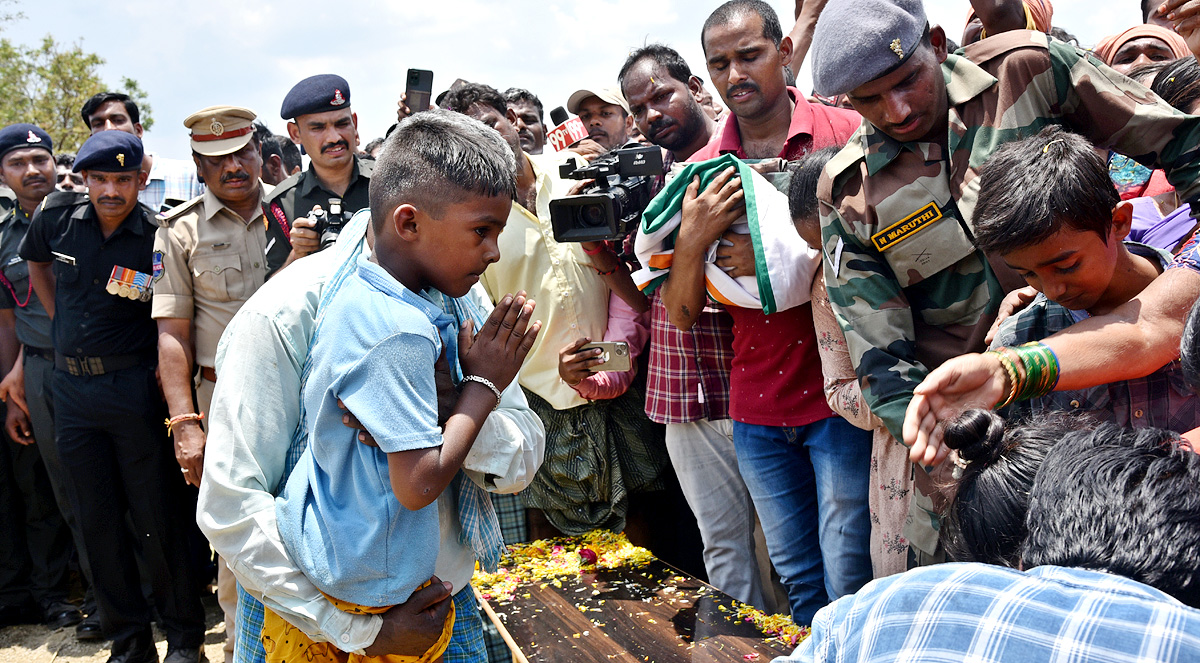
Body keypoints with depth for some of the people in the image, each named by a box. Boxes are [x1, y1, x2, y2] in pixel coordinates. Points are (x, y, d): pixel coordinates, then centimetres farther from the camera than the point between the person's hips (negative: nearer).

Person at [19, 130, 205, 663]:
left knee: (156, 517, 0)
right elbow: (36, 263, 24)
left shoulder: (158, 237, -10)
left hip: (133, 386, -4)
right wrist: (62, 323, 16)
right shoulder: (56, 217, 2)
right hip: (70, 386, 5)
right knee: (96, 520, 10)